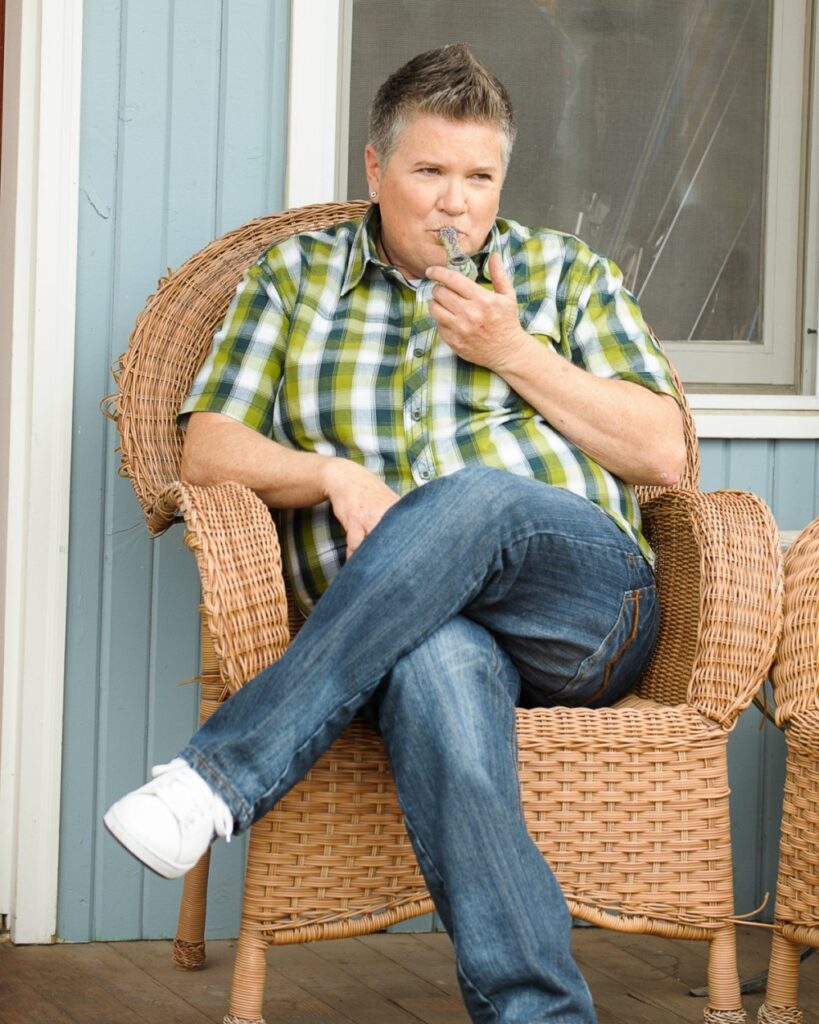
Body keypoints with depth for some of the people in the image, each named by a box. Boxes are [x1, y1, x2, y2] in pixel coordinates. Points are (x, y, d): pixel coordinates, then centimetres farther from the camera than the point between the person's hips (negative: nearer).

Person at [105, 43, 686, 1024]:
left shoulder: (566, 274, 20)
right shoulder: (294, 275, 21)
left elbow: (661, 453, 11)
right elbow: (208, 447, 13)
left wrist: (515, 353, 0)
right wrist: (333, 475, -7)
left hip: (585, 596, 1)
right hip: (400, 628, 0)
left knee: (475, 497, -37)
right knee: (437, 666, -41)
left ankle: (221, 770, -38)